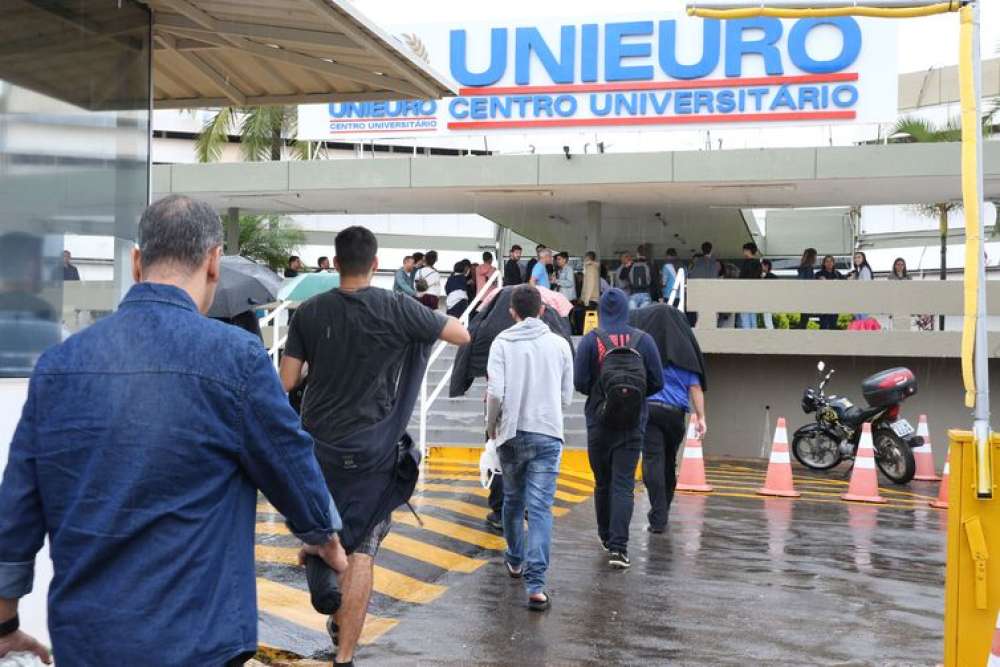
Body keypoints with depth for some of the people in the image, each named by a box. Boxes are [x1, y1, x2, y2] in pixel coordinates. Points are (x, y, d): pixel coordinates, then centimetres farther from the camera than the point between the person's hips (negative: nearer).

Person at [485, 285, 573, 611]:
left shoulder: (502, 343, -3)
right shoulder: (559, 344, 3)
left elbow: (495, 392, -12)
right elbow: (567, 397, 7)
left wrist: (491, 424, 6)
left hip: (512, 433, 0)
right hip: (548, 434, 0)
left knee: (513, 501, 20)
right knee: (541, 508, -3)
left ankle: (516, 561, 38)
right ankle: (536, 584, -12)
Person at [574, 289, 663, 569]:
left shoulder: (590, 340, -7)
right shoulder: (643, 340, -2)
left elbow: (580, 382, -10)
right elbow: (657, 382, -1)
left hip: (599, 421, 0)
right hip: (633, 424, 0)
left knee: (602, 481, 15)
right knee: (624, 483, -1)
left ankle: (606, 536, 29)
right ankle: (618, 546, -11)